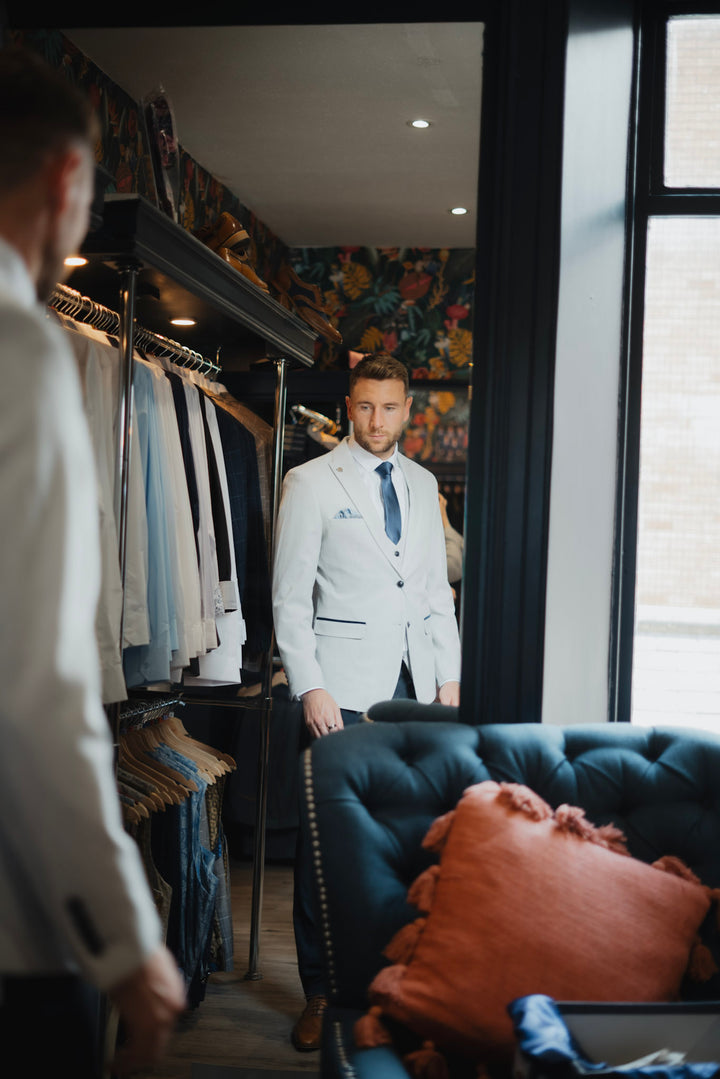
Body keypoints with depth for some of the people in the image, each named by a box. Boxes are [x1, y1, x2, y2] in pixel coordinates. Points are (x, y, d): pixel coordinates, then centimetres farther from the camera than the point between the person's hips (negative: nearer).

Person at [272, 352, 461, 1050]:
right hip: (344, 688, -4)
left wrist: (449, 676, 11)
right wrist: (309, 687, -12)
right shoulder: (311, 483, 0)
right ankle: (319, 991, 10)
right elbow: (289, 595, -4)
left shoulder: (422, 484, 15)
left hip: (415, 686, 4)